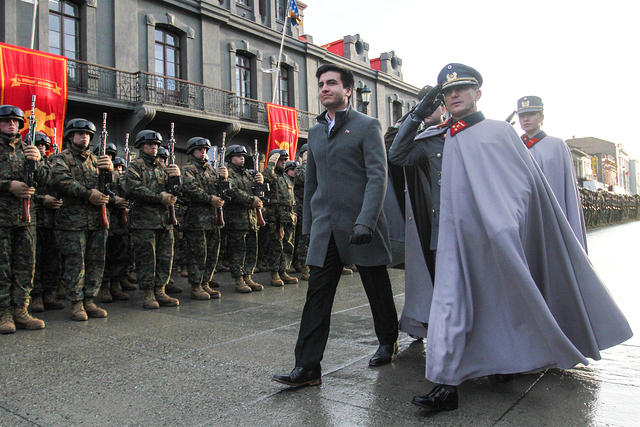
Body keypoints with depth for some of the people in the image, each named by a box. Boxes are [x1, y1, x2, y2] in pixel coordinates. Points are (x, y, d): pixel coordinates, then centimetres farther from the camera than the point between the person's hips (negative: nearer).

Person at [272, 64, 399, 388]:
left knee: (377, 289, 12)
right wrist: (308, 226, 16)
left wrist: (365, 221, -22)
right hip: (324, 228, 5)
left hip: (359, 226, -4)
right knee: (317, 294, 0)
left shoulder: (367, 126, -2)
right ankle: (307, 367, 4)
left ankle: (388, 343, 35)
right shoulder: (315, 132, 16)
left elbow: (377, 176, -11)